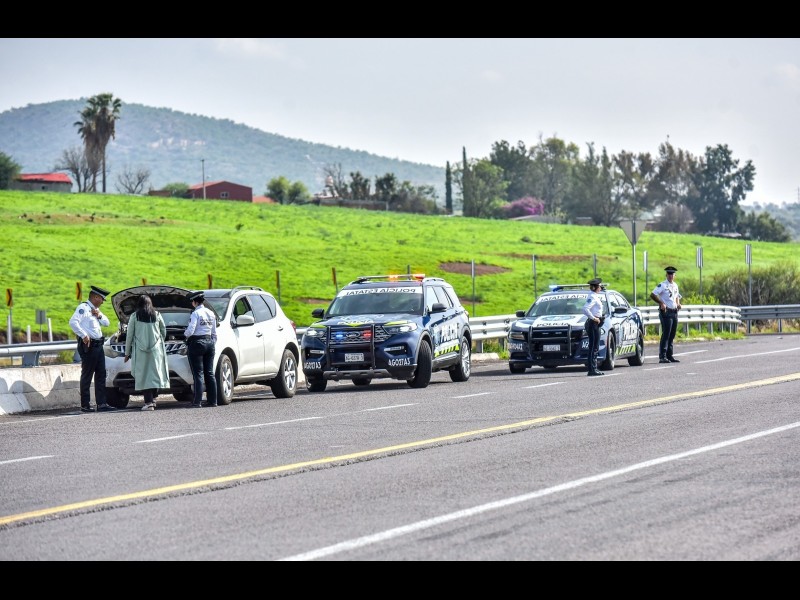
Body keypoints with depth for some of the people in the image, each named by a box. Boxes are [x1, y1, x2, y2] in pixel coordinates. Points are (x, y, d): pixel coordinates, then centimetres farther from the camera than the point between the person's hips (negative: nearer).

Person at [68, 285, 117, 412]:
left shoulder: (96, 309, 20)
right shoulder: (83, 308, -9)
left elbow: (107, 323, 23)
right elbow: (73, 322, -22)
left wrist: (99, 316, 3)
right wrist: (84, 335, -25)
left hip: (98, 346, 9)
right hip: (88, 346, -9)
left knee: (101, 375, 7)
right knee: (87, 376, -5)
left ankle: (101, 403, 8)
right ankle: (85, 405, -4)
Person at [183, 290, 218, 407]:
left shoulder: (196, 313, -12)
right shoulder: (211, 313, 10)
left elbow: (190, 331, -19)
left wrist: (186, 334, 2)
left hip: (197, 343, -7)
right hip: (209, 342, 7)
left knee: (198, 374, -6)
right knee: (209, 373, 9)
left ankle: (198, 402, -8)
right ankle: (212, 400, 9)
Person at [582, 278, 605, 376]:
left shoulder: (595, 296, 15)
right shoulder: (592, 297, -15)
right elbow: (585, 309, -28)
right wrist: (594, 318, -22)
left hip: (595, 324, 10)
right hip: (593, 324, -10)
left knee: (595, 348, 12)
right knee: (593, 347, -9)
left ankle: (594, 369, 16)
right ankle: (592, 369, -9)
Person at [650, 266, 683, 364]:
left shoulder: (675, 286, 15)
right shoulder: (662, 285, -8)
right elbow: (652, 295, -14)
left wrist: (678, 304, 10)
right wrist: (661, 303, -22)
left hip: (674, 312, 8)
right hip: (666, 312, -8)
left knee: (672, 335, 9)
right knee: (666, 334, -11)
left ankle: (669, 355, 15)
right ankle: (662, 356, -12)